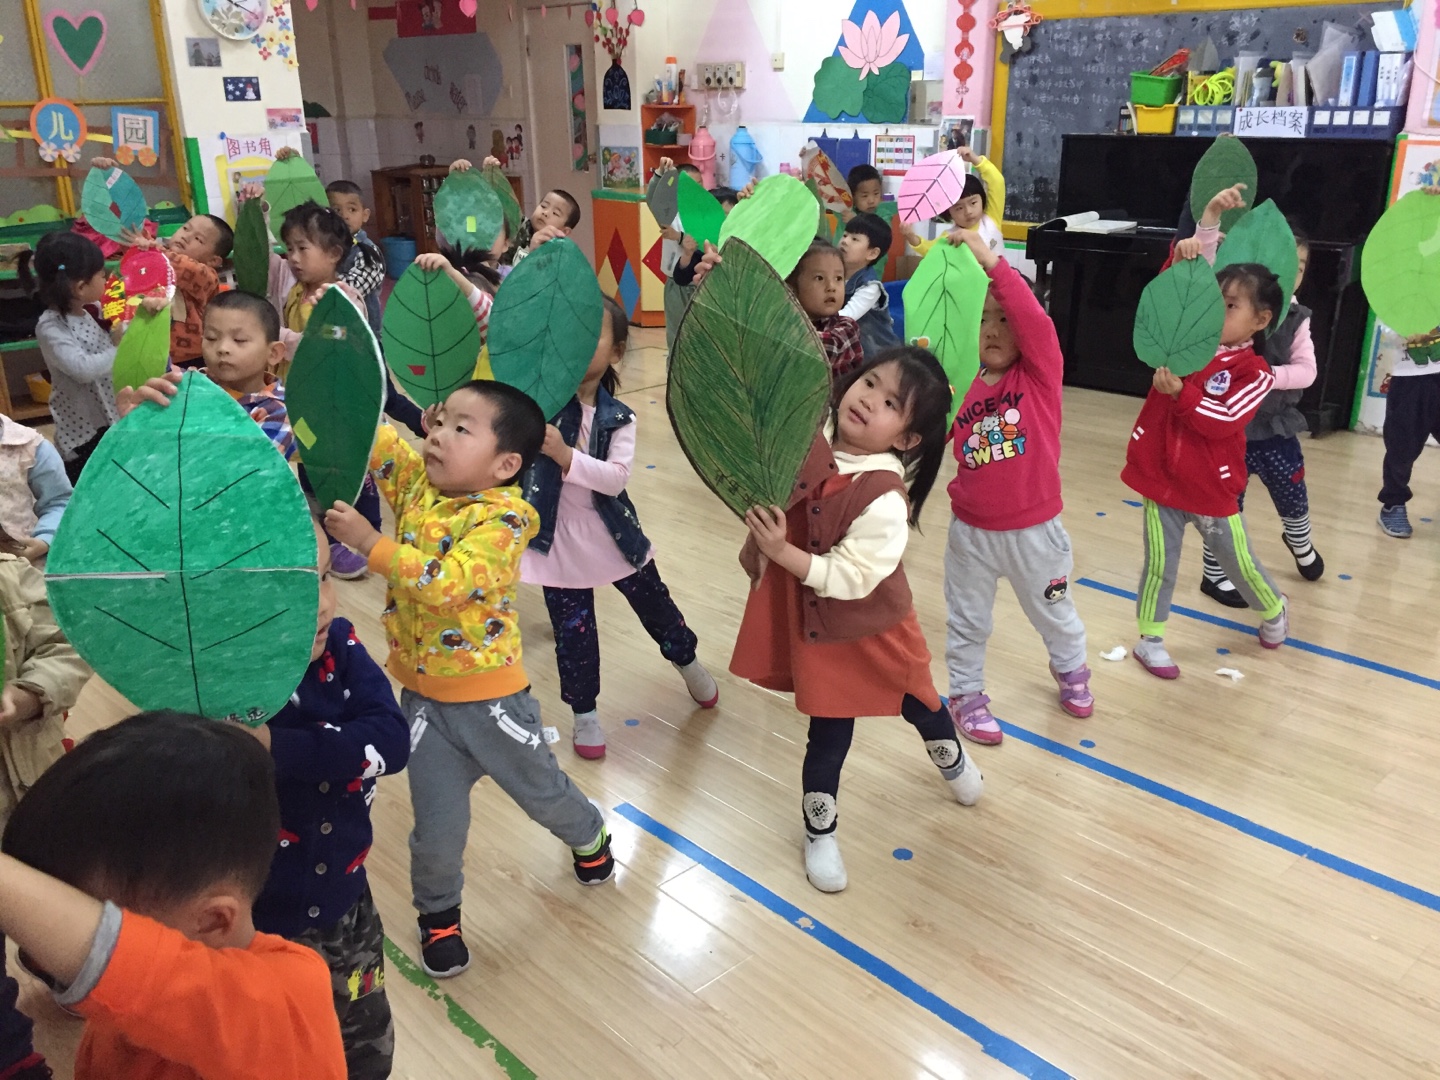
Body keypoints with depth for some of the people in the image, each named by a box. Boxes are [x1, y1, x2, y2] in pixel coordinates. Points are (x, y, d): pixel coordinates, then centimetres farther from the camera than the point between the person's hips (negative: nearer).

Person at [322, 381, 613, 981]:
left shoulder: (502, 517, -22)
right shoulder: (417, 483, -3)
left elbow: (445, 585, -34)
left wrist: (369, 540, -33)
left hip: (491, 697, -4)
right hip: (424, 699, 4)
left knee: (541, 790, 20)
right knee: (438, 825, 9)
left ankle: (588, 835, 54)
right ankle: (438, 914, 38)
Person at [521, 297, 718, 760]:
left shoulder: (619, 418, -8)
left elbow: (616, 478, -22)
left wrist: (564, 454, -35)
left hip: (613, 534, 2)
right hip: (560, 539, -1)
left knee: (656, 607, 19)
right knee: (573, 631, 9)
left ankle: (688, 663, 49)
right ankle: (585, 714, 30)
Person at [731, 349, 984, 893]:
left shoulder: (884, 498, -31)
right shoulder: (809, 435, -15)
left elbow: (848, 578, -31)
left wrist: (782, 551, -35)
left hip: (869, 626, -2)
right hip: (814, 622, 2)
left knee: (915, 700, 24)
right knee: (830, 731, 13)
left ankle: (951, 757, 60)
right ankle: (819, 831, 35)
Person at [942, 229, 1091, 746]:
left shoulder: (1040, 374, -12)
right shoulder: (959, 383, -4)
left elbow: (1037, 322, -30)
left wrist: (991, 261, -37)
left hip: (1034, 528, -1)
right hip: (971, 529, 2)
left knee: (1052, 611, 23)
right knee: (968, 619, 16)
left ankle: (1070, 668, 51)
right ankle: (965, 692, 37)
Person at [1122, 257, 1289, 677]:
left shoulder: (1256, 373, -12)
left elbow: (1223, 422, -22)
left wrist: (1179, 392, -32)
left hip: (1212, 488, -1)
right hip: (1160, 477, 2)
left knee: (1239, 561, 16)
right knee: (1159, 563, 8)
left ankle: (1274, 611, 45)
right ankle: (1150, 639, 20)